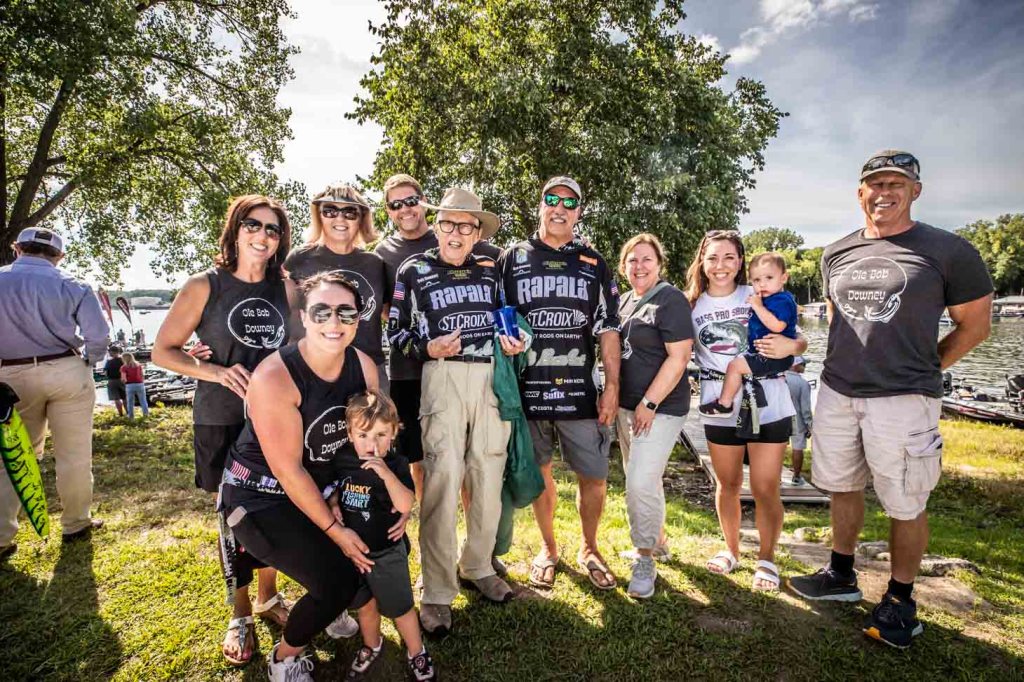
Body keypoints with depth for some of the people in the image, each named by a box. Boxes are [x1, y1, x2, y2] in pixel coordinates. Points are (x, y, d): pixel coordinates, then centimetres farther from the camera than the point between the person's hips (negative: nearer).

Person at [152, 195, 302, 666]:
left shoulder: (285, 289, 5)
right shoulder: (205, 286, -3)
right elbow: (163, 351, -3)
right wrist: (215, 371, -18)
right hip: (222, 423, -2)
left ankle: (269, 596, 35)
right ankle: (240, 615, 29)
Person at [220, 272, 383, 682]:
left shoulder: (364, 367, -10)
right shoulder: (273, 378, -28)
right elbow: (288, 470, -23)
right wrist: (334, 530, -18)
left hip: (322, 487, 7)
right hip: (261, 497, -6)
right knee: (337, 581, -16)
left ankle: (330, 612, 37)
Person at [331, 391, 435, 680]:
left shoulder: (396, 464, -21)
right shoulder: (343, 459, -9)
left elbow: (406, 505, -33)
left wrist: (385, 473, -44)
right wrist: (333, 501, -8)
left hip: (386, 551, -4)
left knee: (400, 608, 11)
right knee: (365, 604, 24)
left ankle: (416, 652, 35)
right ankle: (371, 646, 49)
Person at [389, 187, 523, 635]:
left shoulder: (491, 269, 13)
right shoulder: (414, 270, 5)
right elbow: (395, 333, 5)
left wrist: (511, 341, 3)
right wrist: (428, 349, -13)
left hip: (493, 377, 4)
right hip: (444, 378, -3)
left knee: (489, 476, 9)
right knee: (442, 481, -7)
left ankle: (477, 565, 29)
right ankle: (437, 593, 6)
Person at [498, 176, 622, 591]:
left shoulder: (594, 265, 9)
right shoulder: (512, 259, 6)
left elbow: (608, 330, 7)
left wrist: (612, 387, 0)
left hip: (580, 391, 1)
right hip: (527, 389, 0)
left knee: (594, 478, 5)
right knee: (538, 473, 12)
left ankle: (589, 550, 30)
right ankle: (548, 549, 34)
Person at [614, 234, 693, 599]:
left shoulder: (670, 300, -11)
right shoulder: (625, 301, 11)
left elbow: (678, 358, -17)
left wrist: (649, 404, -18)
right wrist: (614, 399, 11)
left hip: (660, 408, -8)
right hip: (627, 405, 8)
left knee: (641, 482, -11)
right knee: (641, 479, 17)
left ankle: (645, 560, 8)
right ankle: (657, 539, 37)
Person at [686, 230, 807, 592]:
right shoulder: (692, 305, 3)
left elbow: (799, 340, 1)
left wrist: (790, 345, -21)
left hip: (767, 407, -2)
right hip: (719, 411, 2)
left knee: (765, 489, 2)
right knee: (727, 484, 17)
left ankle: (766, 558, 26)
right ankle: (730, 549, 38)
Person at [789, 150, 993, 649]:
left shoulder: (948, 251, -5)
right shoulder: (836, 254, 9)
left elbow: (975, 324, 2)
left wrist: (924, 369, 3)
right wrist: (847, 364, 15)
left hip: (903, 400, -5)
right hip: (836, 393, 5)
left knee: (905, 504, 6)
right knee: (842, 487, 16)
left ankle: (900, 600, 26)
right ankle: (842, 577, 35)